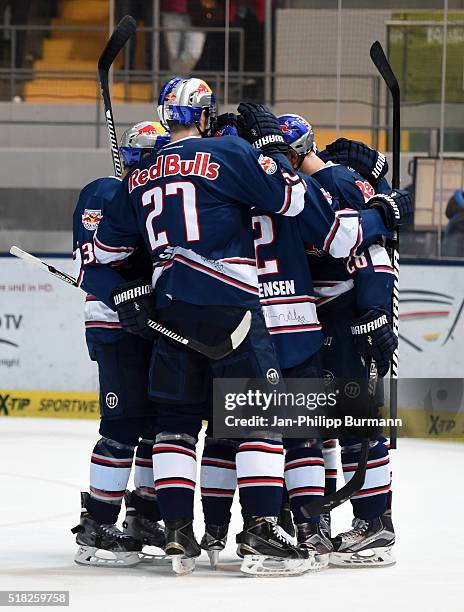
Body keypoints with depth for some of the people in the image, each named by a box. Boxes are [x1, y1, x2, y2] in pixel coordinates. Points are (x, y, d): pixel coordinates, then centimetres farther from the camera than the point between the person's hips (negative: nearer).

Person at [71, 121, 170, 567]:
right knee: (124, 426, -13)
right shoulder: (105, 194, -6)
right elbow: (90, 264, -16)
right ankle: (95, 530, -10)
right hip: (116, 326, -8)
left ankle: (144, 517, 21)